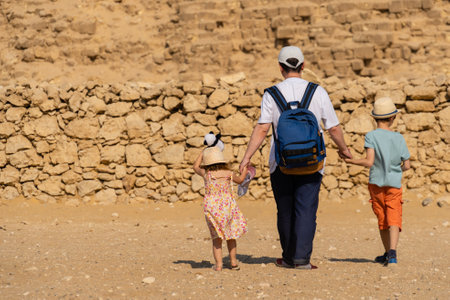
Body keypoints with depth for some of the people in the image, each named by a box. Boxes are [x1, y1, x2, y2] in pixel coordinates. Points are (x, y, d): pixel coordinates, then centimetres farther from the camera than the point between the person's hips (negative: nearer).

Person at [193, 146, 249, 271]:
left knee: (216, 238, 7)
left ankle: (218, 263, -3)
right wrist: (244, 172, 41)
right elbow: (240, 180, 21)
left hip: (211, 208, 0)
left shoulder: (206, 174, -2)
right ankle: (233, 262, 18)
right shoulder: (229, 174, 0)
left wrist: (203, 152, 29)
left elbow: (196, 166, 20)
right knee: (230, 236, 15)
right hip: (228, 208, 1)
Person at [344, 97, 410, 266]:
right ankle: (392, 251, -25)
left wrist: (351, 161, -4)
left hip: (376, 183, 0)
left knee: (382, 220, 13)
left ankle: (388, 253, 25)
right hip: (394, 184, 0)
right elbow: (407, 165, 0)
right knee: (394, 218, -6)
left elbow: (369, 162, -18)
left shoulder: (371, 136, -9)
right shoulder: (399, 138, -1)